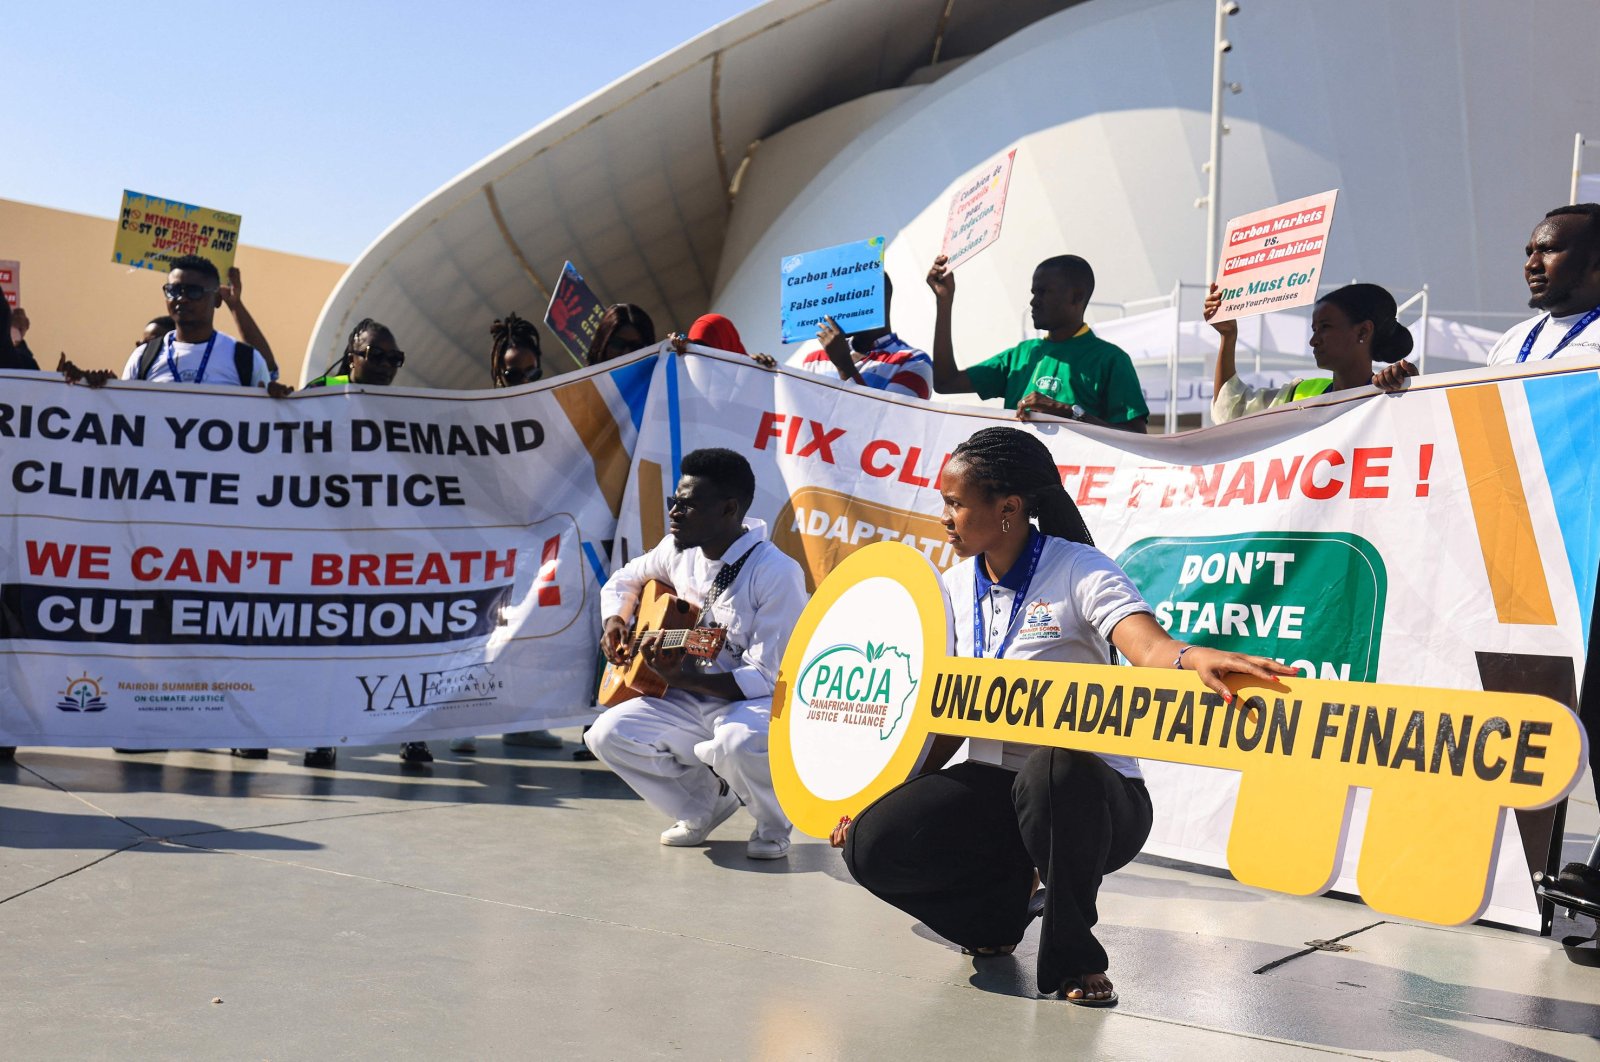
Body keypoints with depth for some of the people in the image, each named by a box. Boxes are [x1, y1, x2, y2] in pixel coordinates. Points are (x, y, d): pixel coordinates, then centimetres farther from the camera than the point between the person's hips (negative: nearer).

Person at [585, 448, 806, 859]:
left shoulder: (777, 574, -21)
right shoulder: (678, 550, 0)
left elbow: (769, 678, -23)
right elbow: (622, 582, 21)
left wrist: (681, 677, -33)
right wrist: (614, 623, -2)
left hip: (760, 704, -7)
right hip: (691, 702, 7)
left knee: (739, 744, -40)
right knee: (607, 734, -15)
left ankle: (773, 823, -5)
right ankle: (707, 801, 8)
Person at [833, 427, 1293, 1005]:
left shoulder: (1079, 571, -12)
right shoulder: (954, 588, 6)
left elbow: (1146, 642, -32)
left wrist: (1193, 657, -57)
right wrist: (877, 793, 1)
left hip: (1090, 790, -5)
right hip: (990, 788, 5)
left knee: (1051, 768, -42)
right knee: (871, 844, -19)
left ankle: (1074, 958, -15)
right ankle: (1005, 899, 13)